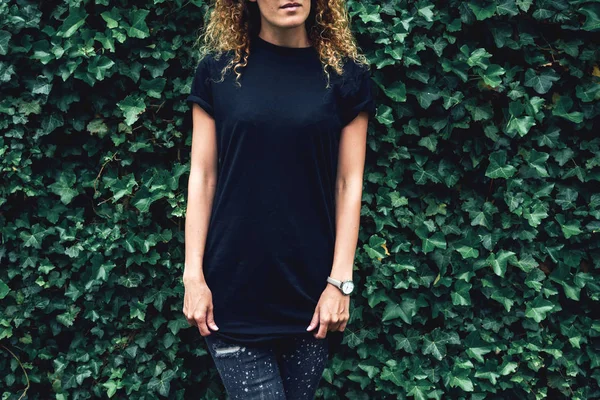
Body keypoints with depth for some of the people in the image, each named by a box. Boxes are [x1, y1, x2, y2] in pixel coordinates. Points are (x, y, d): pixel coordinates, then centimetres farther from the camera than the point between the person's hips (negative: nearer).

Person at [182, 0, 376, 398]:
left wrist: (340, 281, -5)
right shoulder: (219, 69, 2)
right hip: (234, 288, 0)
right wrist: (193, 274, -3)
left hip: (310, 290, 1)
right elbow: (202, 176, 2)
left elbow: (349, 184, 0)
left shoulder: (346, 73, 1)